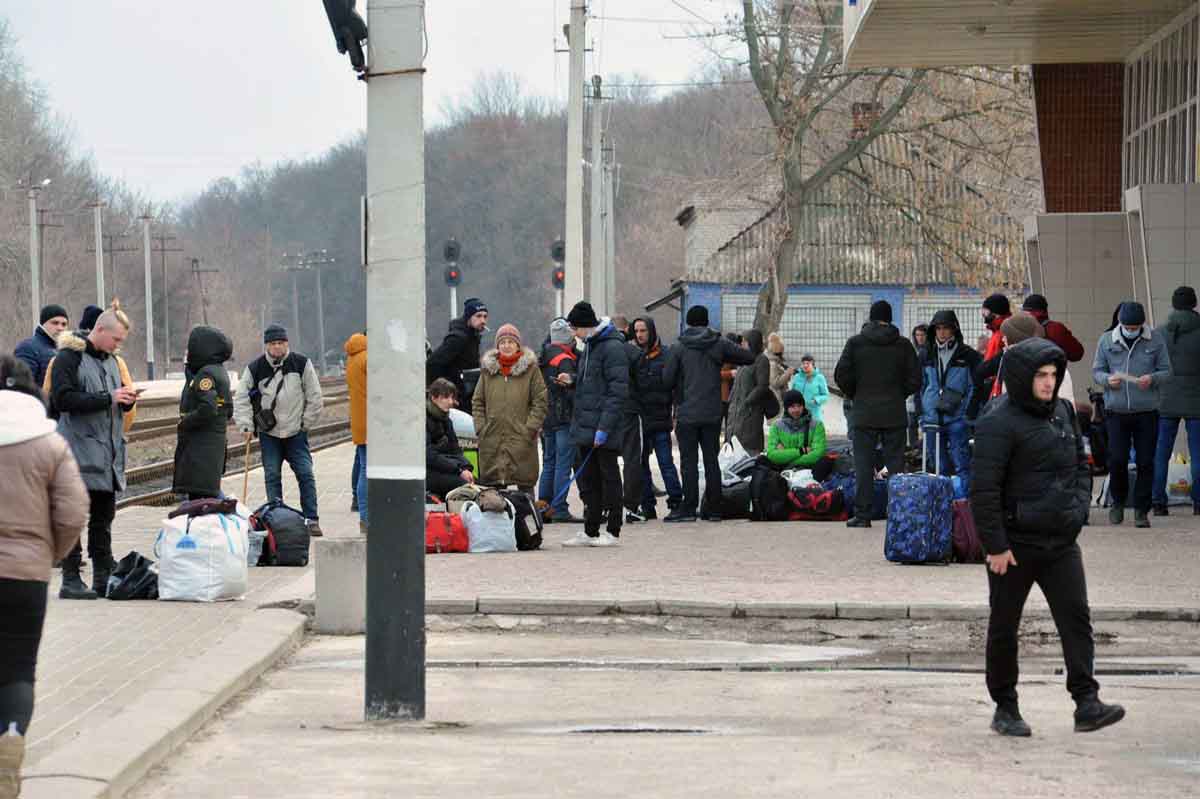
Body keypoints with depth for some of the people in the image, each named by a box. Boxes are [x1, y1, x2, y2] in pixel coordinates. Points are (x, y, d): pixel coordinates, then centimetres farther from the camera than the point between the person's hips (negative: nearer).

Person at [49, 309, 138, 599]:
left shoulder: (110, 360, 18)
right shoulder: (69, 357, -7)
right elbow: (62, 400, -18)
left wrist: (126, 400, 2)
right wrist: (107, 398, -20)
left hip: (109, 452, 8)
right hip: (80, 451, -8)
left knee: (103, 515, 10)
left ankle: (103, 578, 16)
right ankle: (71, 580, -5)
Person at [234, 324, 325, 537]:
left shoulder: (302, 364, -3)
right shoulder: (255, 368, -2)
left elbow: (315, 397, 4)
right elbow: (241, 399, 3)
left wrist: (307, 422, 3)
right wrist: (246, 425, -6)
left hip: (296, 432, -1)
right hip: (268, 433, 1)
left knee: (305, 474, -5)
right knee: (272, 476, 0)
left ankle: (312, 520, 0)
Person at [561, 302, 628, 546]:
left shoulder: (613, 347, -13)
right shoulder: (590, 346, 16)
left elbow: (617, 391, -18)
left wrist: (604, 428, -22)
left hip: (604, 430, -9)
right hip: (585, 429, 9)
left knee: (609, 477, -2)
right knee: (587, 479, 11)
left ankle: (612, 532, 4)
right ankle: (590, 532, 16)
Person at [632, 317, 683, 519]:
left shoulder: (666, 355, -2)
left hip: (660, 418, -4)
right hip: (638, 419, 4)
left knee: (666, 462, -4)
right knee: (641, 464, 6)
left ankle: (676, 502, 1)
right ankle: (647, 506, 12)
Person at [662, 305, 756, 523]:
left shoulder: (679, 347, -5)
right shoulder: (719, 344, 2)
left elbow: (667, 380, -6)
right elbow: (749, 357, 6)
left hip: (687, 414, -3)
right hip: (712, 414, 3)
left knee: (689, 461, -1)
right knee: (711, 460, 8)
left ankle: (689, 507, -4)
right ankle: (714, 507, 8)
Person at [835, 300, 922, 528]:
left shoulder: (855, 343, -2)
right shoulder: (903, 345, 1)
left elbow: (841, 375, -4)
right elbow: (915, 380, 2)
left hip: (864, 414, -1)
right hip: (895, 415, 1)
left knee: (863, 464, 2)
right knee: (895, 463, 6)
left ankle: (862, 514, -2)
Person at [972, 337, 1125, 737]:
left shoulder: (1063, 412, 9)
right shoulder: (999, 423, -13)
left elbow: (1081, 465, 22)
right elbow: (984, 489, -16)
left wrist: (1080, 506, 7)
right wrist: (995, 545, -17)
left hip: (1061, 541, 6)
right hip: (1015, 543, -6)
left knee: (1076, 618, -5)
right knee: (1004, 628, 7)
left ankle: (1087, 704, -9)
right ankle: (1005, 709, 18)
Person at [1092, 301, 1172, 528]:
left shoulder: (1156, 341, 2)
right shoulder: (1106, 341, 4)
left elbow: (1166, 371, 5)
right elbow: (1096, 371, 9)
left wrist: (1152, 379, -16)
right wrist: (1108, 379, -13)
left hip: (1147, 412, 0)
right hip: (1116, 411, 0)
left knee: (1145, 462, 0)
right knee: (1117, 460, -4)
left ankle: (1141, 509, 10)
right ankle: (1118, 502, 20)